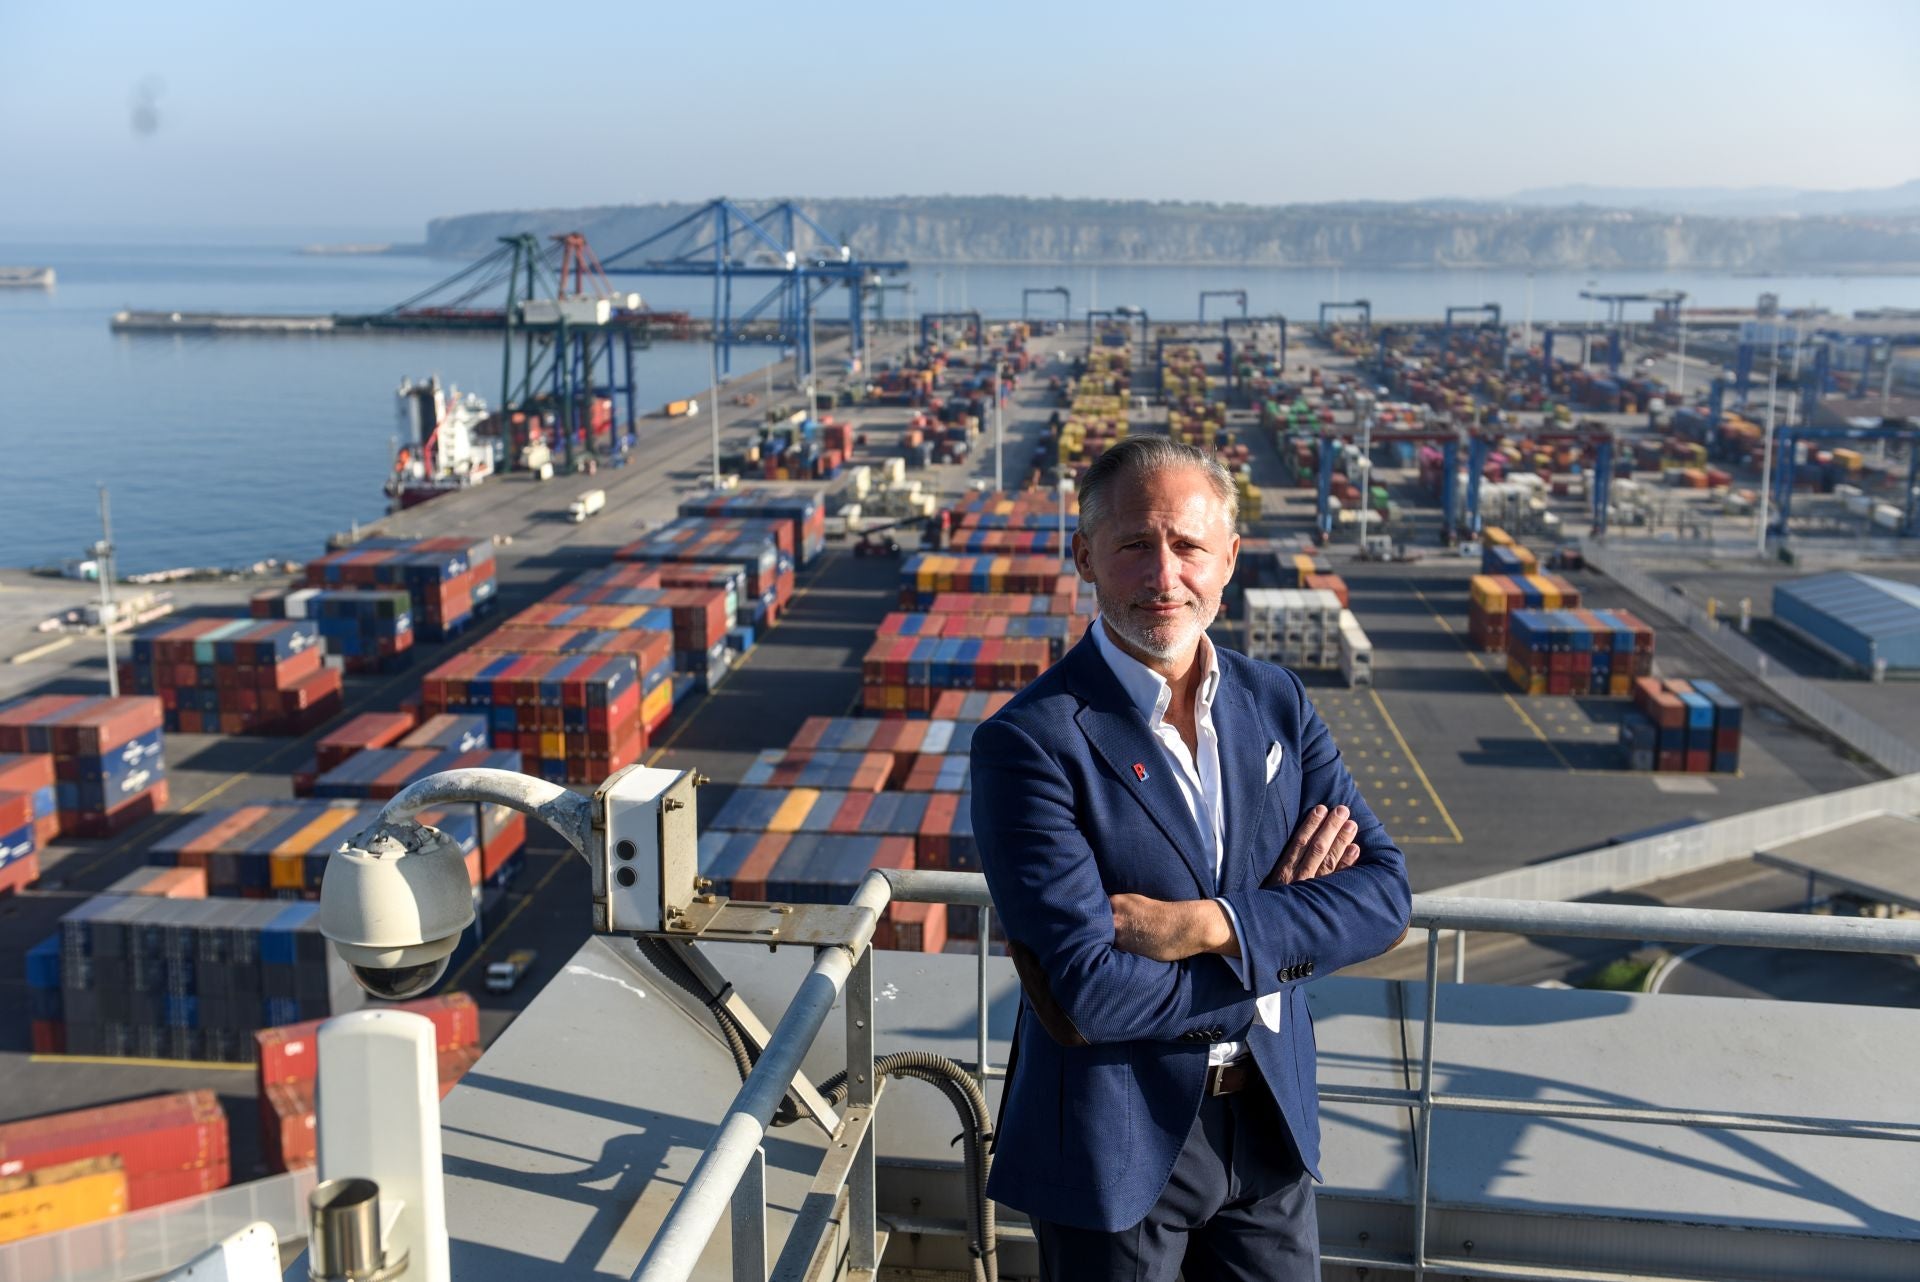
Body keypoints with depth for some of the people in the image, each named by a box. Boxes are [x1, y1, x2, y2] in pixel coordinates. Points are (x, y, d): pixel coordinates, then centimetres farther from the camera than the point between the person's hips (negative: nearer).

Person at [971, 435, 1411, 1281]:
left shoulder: (1276, 703, 1)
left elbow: (1384, 895, -5)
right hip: (1116, 1148, -4)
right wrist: (1282, 935, -14)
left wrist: (1212, 925, -20)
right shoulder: (1028, 743, -18)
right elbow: (1084, 994, -24)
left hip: (1271, 1125, 5)